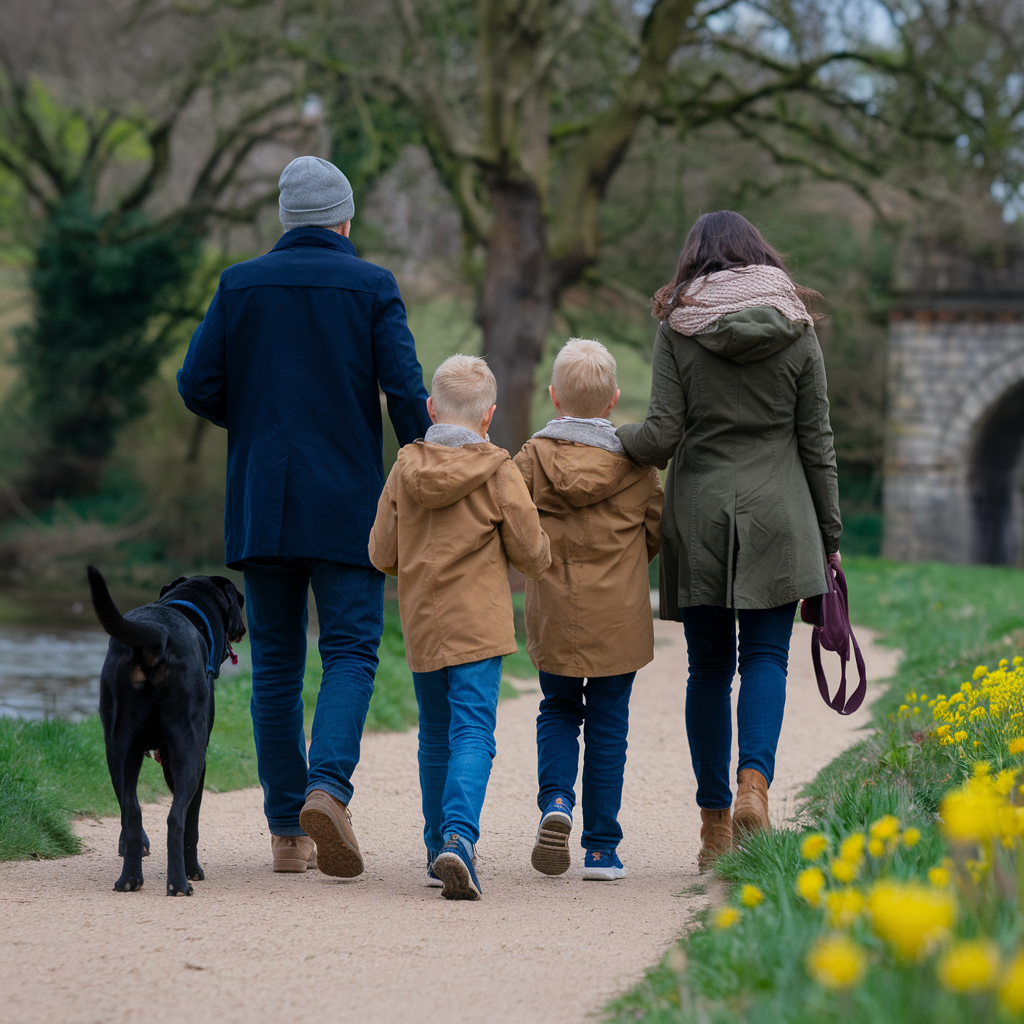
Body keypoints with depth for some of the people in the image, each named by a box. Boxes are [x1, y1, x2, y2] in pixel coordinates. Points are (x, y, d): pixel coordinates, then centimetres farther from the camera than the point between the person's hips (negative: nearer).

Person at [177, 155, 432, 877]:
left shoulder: (241, 285, 5)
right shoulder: (373, 287, -1)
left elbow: (198, 385, 1)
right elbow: (406, 391, -9)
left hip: (260, 505, 3)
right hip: (348, 504, -3)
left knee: (276, 663, 8)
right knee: (351, 653, 1)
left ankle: (287, 832, 8)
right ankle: (328, 789, -23)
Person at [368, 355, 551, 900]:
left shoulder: (405, 470, 1)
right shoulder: (498, 474, -8)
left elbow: (381, 554, 4)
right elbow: (532, 554, -5)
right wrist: (539, 554, 18)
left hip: (421, 625, 4)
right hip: (478, 626, -4)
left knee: (435, 735, 16)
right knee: (473, 733, -8)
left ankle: (439, 849, 23)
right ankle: (458, 839, -28)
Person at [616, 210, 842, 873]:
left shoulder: (677, 329, -1)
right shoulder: (797, 331, 2)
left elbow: (662, 436, -7)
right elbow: (816, 441, 3)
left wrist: (612, 441, 14)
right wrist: (829, 536, 10)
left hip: (700, 513, 0)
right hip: (777, 517, 0)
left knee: (710, 667, 8)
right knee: (766, 657, 4)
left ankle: (715, 819, 10)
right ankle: (755, 782, -20)